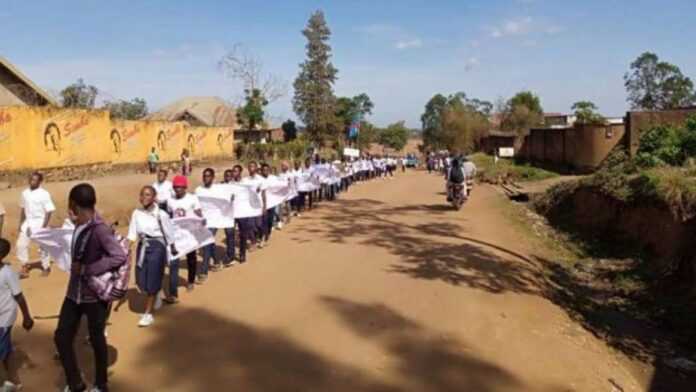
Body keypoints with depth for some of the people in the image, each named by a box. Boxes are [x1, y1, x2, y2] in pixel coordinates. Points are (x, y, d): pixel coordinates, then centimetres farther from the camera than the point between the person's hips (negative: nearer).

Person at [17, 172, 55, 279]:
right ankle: (24, 268, 16)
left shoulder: (44, 194, -13)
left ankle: (46, 268, 21)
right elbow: (23, 209, 14)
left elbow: (49, 212, -13)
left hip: (39, 223, -5)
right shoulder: (25, 193, 4)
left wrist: (44, 227, -17)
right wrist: (21, 224, 11)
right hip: (27, 223, 6)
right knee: (21, 244, 3)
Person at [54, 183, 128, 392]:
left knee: (96, 340, 11)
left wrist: (86, 270, -25)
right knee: (61, 337, 10)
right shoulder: (79, 226, 0)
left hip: (94, 295, -7)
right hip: (74, 292, 7)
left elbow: (120, 257, -31)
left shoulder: (100, 229, -24)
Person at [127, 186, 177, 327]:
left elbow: (169, 234, 0)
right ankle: (156, 295, 42)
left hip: (157, 247, -4)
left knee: (152, 281, -1)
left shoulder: (161, 215, -11)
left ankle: (148, 314, 10)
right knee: (141, 281, 9)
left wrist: (173, 250, 9)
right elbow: (132, 234, 0)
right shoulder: (136, 213, -1)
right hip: (142, 247, 4)